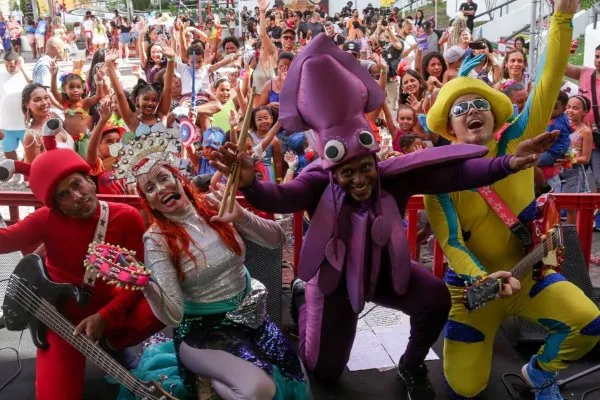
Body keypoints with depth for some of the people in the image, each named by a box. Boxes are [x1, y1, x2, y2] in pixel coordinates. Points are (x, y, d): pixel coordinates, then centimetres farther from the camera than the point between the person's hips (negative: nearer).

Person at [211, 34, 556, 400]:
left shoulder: (393, 175, -20)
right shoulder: (318, 184, -23)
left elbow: (452, 173, -26)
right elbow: (280, 198, -41)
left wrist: (507, 164, -37)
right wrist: (250, 184, -62)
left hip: (385, 269, 2)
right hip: (334, 277, -1)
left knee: (436, 299, -25)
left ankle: (412, 366, 8)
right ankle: (302, 297, 37)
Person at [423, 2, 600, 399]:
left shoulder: (515, 144, -7)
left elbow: (548, 84, -16)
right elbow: (450, 242, -17)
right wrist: (483, 280, -34)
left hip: (528, 271, 2)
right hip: (472, 283, -2)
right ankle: (475, 337, 35)